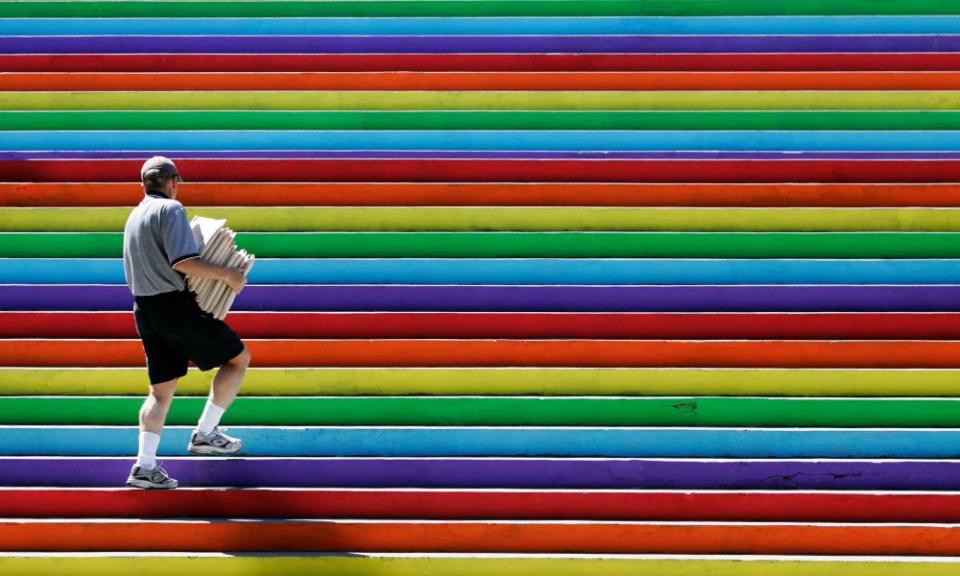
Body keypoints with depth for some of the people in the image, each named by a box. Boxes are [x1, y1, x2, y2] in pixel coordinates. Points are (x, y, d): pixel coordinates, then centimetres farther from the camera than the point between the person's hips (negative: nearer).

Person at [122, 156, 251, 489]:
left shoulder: (134, 216, 18)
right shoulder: (170, 209, -11)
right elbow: (183, 262, -23)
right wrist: (226, 274, -16)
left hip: (145, 309, 9)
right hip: (177, 306, -9)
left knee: (161, 390, 11)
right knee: (239, 358, 5)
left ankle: (144, 466, 2)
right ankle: (205, 433, 4)